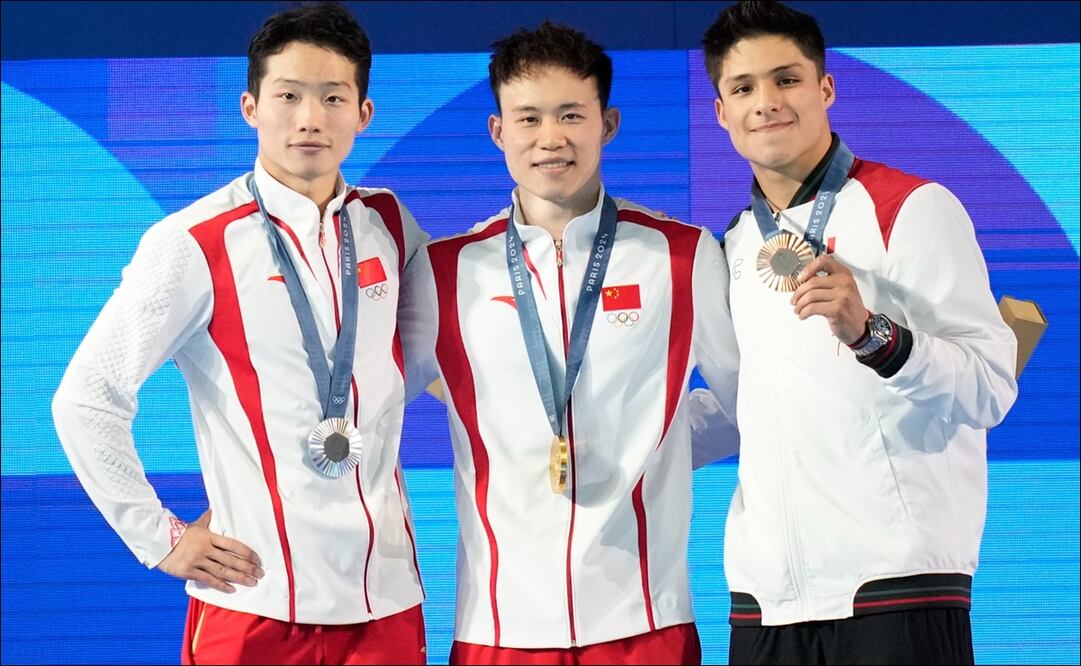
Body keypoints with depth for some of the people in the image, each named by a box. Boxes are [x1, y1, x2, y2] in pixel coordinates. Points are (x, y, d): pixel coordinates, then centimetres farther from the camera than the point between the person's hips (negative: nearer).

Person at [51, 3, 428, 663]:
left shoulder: (390, 226, 7)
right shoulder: (194, 245, -7)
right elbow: (87, 400, -5)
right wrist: (161, 539, -4)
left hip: (386, 594, 4)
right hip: (259, 602, -4)